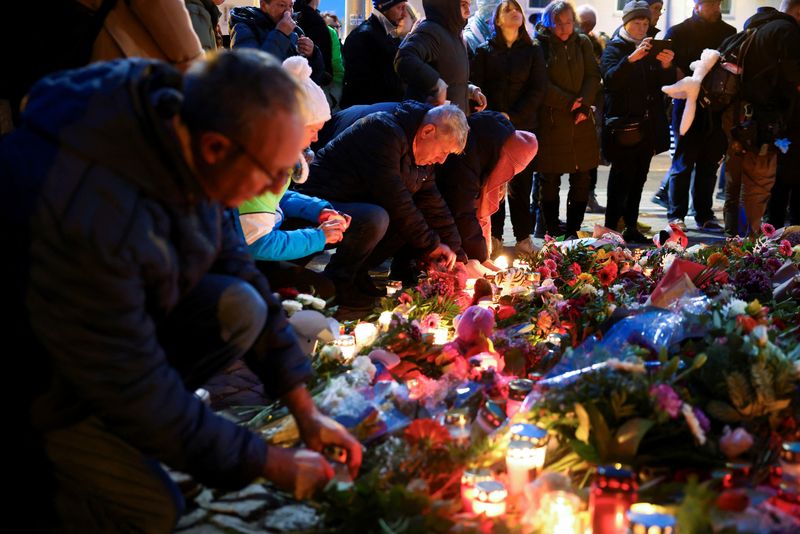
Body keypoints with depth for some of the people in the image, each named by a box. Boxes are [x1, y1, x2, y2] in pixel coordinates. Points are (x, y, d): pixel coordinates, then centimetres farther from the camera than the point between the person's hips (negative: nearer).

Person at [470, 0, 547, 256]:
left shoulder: (533, 51, 8)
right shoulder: (485, 51, 8)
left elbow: (538, 90, 0)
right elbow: (476, 87, 2)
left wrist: (512, 116, -10)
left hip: (523, 125, 0)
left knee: (522, 182, 0)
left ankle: (523, 236, 7)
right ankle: (494, 233, 8)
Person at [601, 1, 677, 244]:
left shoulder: (652, 48, 16)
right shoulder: (615, 48, 0)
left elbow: (667, 82, 8)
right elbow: (610, 79, -18)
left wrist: (667, 65, -13)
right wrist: (631, 58, -31)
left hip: (648, 124, 6)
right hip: (623, 123, -5)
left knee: (639, 178, 8)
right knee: (622, 176, -9)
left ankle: (631, 226, 14)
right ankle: (611, 228, -7)